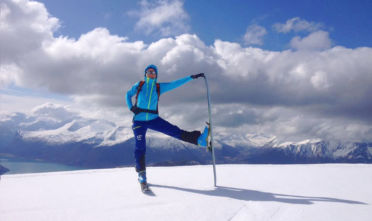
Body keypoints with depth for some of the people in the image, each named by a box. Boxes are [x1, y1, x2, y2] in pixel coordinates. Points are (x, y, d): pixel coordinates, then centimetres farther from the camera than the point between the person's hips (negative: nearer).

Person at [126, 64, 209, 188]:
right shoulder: (139, 85, 6)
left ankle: (198, 138, -16)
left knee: (174, 131, -11)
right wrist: (131, 107, 2)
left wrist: (192, 77, 3)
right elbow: (128, 94, 19)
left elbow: (176, 84, 6)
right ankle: (141, 174, 7)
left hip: (153, 119, 1)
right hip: (139, 121, -1)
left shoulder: (159, 87, 7)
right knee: (140, 147, -2)